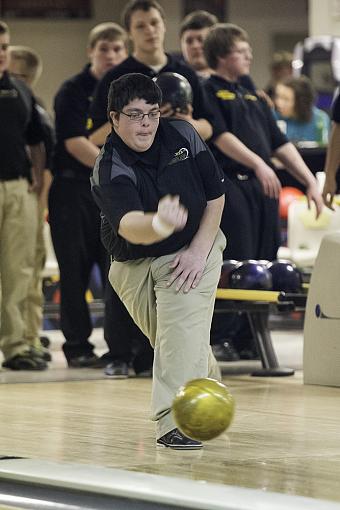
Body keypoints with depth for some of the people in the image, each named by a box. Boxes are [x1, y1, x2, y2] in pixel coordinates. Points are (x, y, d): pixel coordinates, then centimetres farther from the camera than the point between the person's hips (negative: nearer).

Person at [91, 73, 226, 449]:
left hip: (192, 251, 0)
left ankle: (174, 420, -29)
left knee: (183, 327, -22)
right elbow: (129, 226, -44)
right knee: (169, 343, 1)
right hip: (134, 265, 0)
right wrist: (160, 224, -66)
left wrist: (198, 250, -11)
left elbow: (216, 196, -1)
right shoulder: (108, 170, -24)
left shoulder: (182, 135, -11)